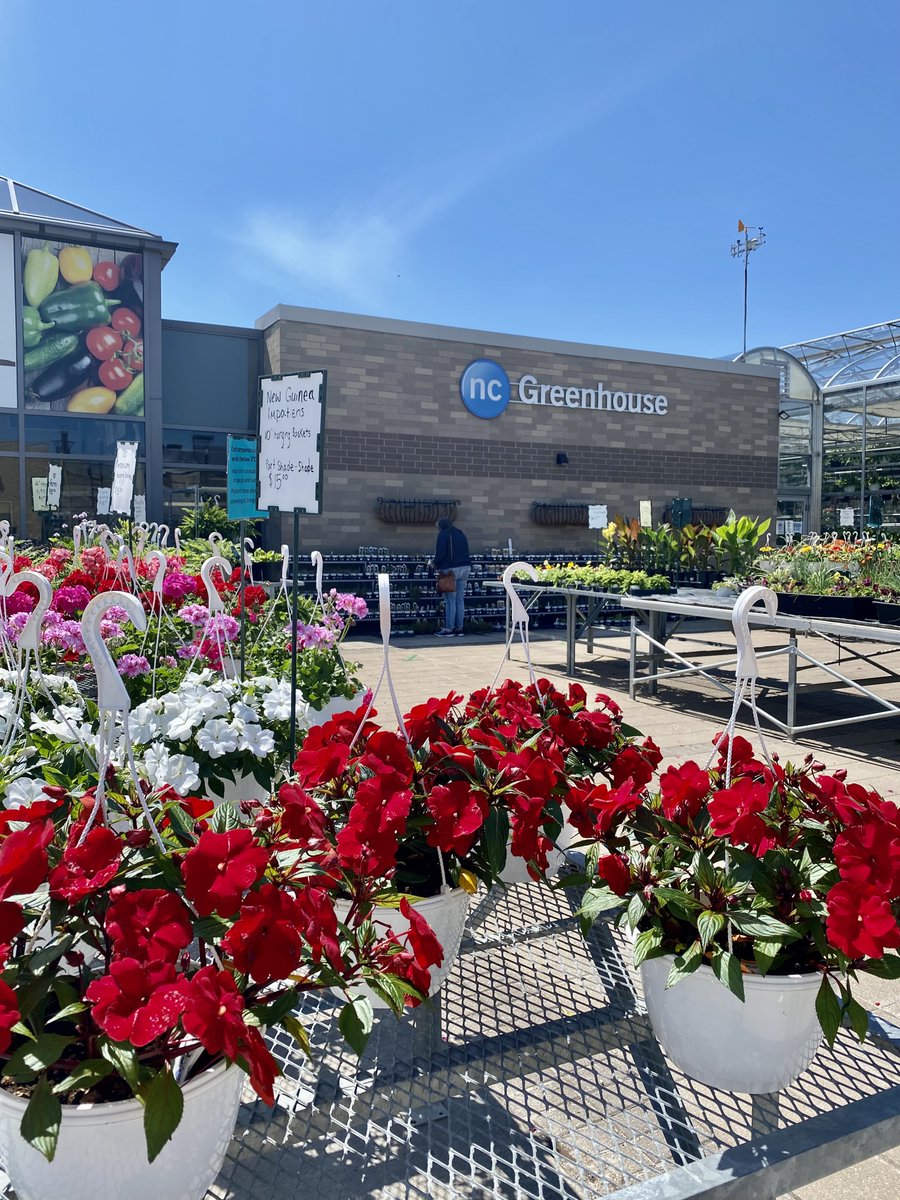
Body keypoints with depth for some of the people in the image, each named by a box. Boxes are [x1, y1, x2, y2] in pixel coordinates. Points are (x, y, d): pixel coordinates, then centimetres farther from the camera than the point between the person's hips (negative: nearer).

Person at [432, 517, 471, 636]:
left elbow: (440, 553, -11)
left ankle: (449, 628, -4)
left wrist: (436, 565, 5)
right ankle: (459, 628, 9)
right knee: (460, 599, 8)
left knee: (450, 600, -5)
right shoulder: (461, 534, 19)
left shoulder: (443, 534, -3)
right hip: (465, 567, 7)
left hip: (450, 569, -7)